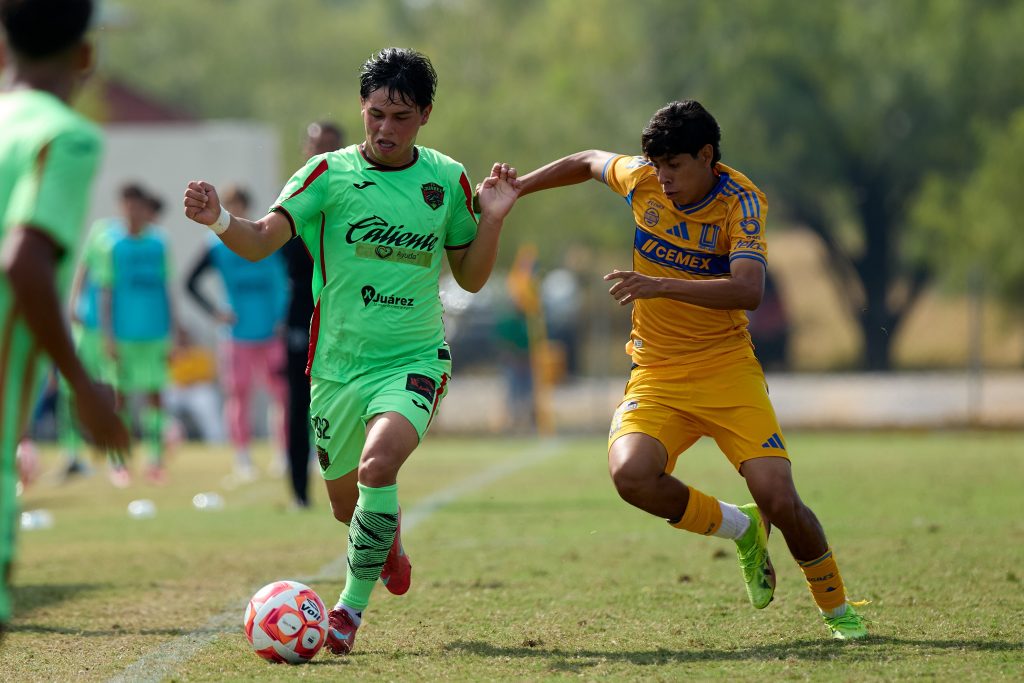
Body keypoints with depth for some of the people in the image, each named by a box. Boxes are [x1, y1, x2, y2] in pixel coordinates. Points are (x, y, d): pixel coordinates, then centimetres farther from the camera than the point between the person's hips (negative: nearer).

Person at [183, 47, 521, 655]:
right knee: (347, 504, 13)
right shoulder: (329, 173, -4)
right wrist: (218, 220, -36)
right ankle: (389, 539, 52)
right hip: (338, 364, 1)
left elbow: (471, 278, 10)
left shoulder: (447, 180, 2)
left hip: (414, 360, -1)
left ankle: (353, 606, -14)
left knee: (378, 462, -29)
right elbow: (261, 241, -15)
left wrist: (493, 219, -6)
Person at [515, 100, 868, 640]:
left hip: (728, 371, -3)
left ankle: (836, 608, 13)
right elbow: (588, 162, 21)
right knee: (631, 473, -27)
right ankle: (740, 529, 2)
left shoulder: (741, 201, -15)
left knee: (779, 499, -17)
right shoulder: (641, 178, -3)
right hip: (657, 373, 3)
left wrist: (660, 285, -39)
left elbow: (748, 291, -30)